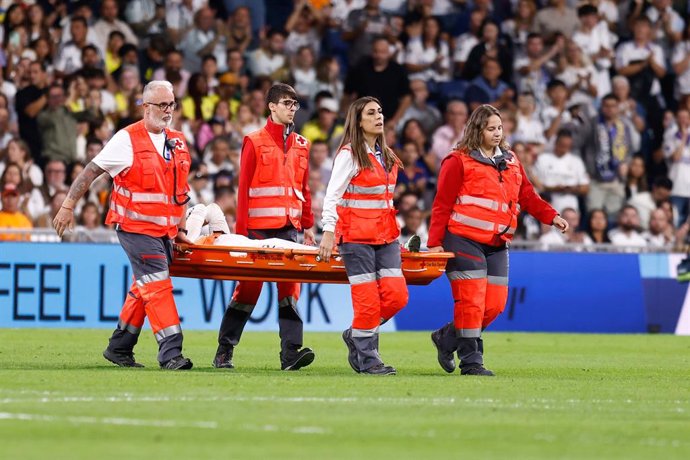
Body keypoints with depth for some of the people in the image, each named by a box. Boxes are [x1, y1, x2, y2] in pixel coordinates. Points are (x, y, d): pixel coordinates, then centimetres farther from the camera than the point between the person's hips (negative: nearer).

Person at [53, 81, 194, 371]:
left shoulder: (178, 142, 12)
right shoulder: (128, 140, -8)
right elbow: (92, 170, -5)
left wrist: (180, 229, 18)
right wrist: (68, 205, -9)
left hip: (165, 231, 7)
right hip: (136, 227, -7)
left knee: (144, 289, 12)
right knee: (157, 287, -14)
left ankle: (119, 348, 23)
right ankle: (170, 353, -16)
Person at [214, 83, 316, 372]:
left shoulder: (300, 145, 14)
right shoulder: (255, 142, 0)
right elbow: (244, 188, -3)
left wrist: (308, 224, 12)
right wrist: (241, 229, -8)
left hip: (289, 227, 4)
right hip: (259, 227, -4)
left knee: (290, 288, -5)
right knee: (248, 288, 0)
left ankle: (291, 353, -10)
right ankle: (224, 352, 10)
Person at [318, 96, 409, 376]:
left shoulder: (386, 156, 15)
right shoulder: (349, 154, -6)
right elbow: (332, 196, -12)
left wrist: (393, 229, 16)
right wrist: (328, 233, -22)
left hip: (385, 235, 7)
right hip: (356, 236, -7)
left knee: (396, 295, -4)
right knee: (367, 300, -8)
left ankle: (356, 336, 16)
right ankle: (367, 360, 4)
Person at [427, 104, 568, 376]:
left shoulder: (511, 163, 16)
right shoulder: (459, 162, -3)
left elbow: (527, 197, 17)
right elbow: (442, 205, -4)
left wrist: (552, 217, 1)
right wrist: (435, 243, -9)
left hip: (497, 245, 7)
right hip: (465, 240, -7)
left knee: (495, 304, 3)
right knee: (471, 302, -9)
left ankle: (447, 338, 21)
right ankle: (471, 362, 0)